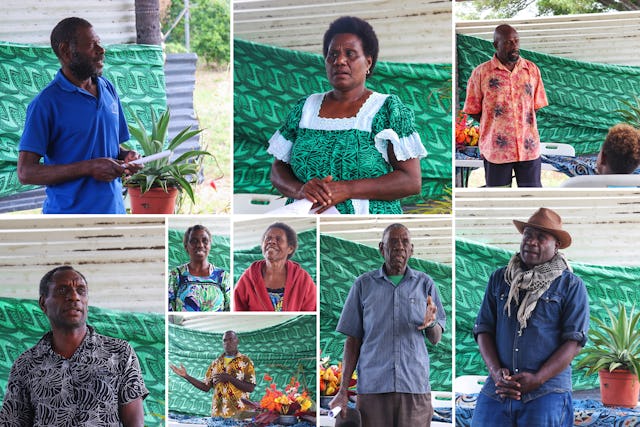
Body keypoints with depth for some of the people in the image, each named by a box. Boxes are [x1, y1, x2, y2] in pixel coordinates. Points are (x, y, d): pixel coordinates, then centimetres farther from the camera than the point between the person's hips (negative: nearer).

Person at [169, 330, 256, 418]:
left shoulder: (245, 361, 0)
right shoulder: (216, 363, 14)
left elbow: (250, 388, -9)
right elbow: (206, 387, 12)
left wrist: (229, 378, -17)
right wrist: (186, 376, 3)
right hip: (218, 413, 4)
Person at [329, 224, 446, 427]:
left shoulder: (425, 284, 9)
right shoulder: (364, 284, 8)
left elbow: (436, 339, 9)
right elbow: (353, 340, 8)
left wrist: (431, 322, -14)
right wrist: (343, 390, 1)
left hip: (415, 387, 1)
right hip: (372, 387, 0)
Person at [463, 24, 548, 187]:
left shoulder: (532, 70, 6)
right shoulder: (481, 72, -3)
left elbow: (537, 105, 10)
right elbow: (473, 111, 1)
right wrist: (495, 125, -4)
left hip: (529, 146, 2)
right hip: (496, 148, -2)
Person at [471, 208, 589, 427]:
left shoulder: (571, 285, 3)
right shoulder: (499, 279, 14)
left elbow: (574, 341, -4)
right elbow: (483, 329, 10)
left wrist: (537, 379, -14)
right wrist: (496, 372, -7)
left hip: (547, 392, -3)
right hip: (497, 391, 3)